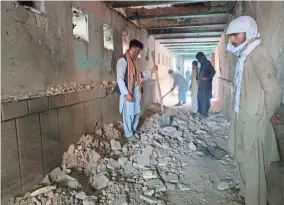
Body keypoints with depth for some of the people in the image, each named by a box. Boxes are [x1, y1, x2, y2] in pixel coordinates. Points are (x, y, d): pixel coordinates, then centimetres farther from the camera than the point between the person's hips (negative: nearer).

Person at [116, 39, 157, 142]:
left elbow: (138, 75, 22)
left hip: (136, 91, 9)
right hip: (128, 92, -9)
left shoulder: (133, 61, 15)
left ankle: (133, 130, 34)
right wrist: (126, 93, -23)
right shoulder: (123, 60, -13)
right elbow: (120, 78, -19)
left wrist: (151, 71, 10)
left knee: (137, 112, 16)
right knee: (128, 114, 2)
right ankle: (129, 134, 17)